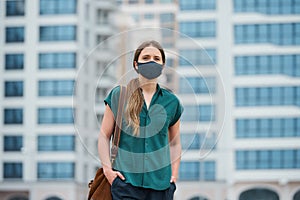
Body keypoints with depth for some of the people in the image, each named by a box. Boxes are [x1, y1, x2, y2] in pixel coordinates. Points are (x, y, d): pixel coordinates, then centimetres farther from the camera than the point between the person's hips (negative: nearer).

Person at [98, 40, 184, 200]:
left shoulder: (171, 101, 10)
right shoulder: (119, 95, 4)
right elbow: (104, 135, 7)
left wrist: (174, 175, 9)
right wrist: (107, 169, -2)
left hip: (160, 184, 2)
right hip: (126, 181, -2)